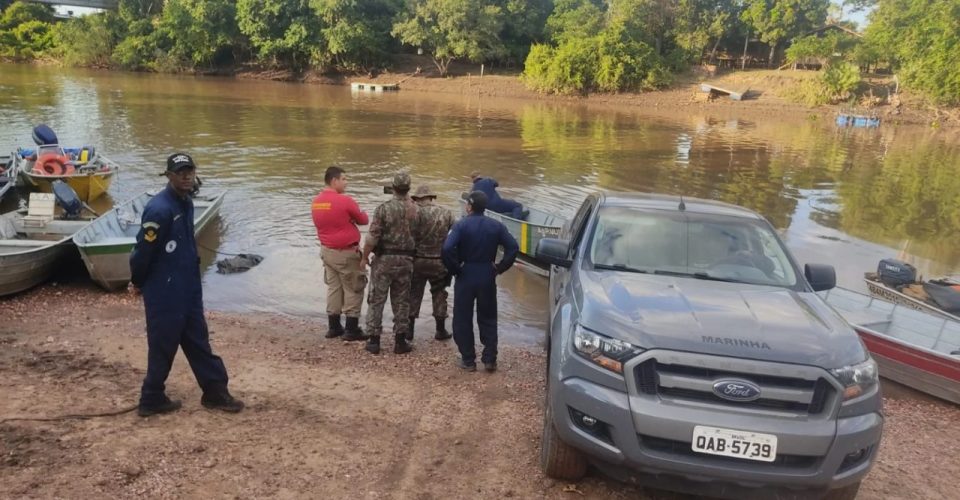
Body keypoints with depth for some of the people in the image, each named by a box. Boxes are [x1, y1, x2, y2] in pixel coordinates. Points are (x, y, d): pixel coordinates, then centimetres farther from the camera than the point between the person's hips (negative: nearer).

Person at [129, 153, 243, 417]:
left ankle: (215, 392, 25)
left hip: (188, 289, 9)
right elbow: (143, 250, -18)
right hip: (164, 292, -9)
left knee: (198, 341, 15)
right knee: (163, 346, 5)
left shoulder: (186, 202, 7)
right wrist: (138, 283, -5)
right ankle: (152, 400, 22)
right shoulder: (159, 209, -22)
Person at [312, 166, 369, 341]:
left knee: (333, 287, 16)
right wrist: (361, 213, 14)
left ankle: (333, 327, 21)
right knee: (353, 289, 3)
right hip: (346, 253, -7)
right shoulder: (345, 201, -18)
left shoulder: (316, 202, 3)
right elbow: (363, 220, -6)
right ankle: (352, 329, 7)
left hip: (326, 251, 7)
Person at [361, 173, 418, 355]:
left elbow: (373, 236, -14)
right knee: (401, 302, 11)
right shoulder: (415, 209, -2)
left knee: (376, 300, 7)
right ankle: (400, 341, 14)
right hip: (406, 259, 3)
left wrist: (364, 257, -3)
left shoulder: (384, 208, -12)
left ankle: (374, 341, 9)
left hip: (384, 258, -3)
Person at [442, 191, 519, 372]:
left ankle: (468, 360, 13)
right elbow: (513, 247, -6)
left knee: (463, 320, 9)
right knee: (488, 319, 14)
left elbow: (448, 249, -24)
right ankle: (490, 359, 14)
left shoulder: (461, 225, -11)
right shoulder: (496, 226, 0)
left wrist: (454, 268, -10)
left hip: (466, 276, -3)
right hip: (487, 277, 3)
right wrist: (500, 267, 0)